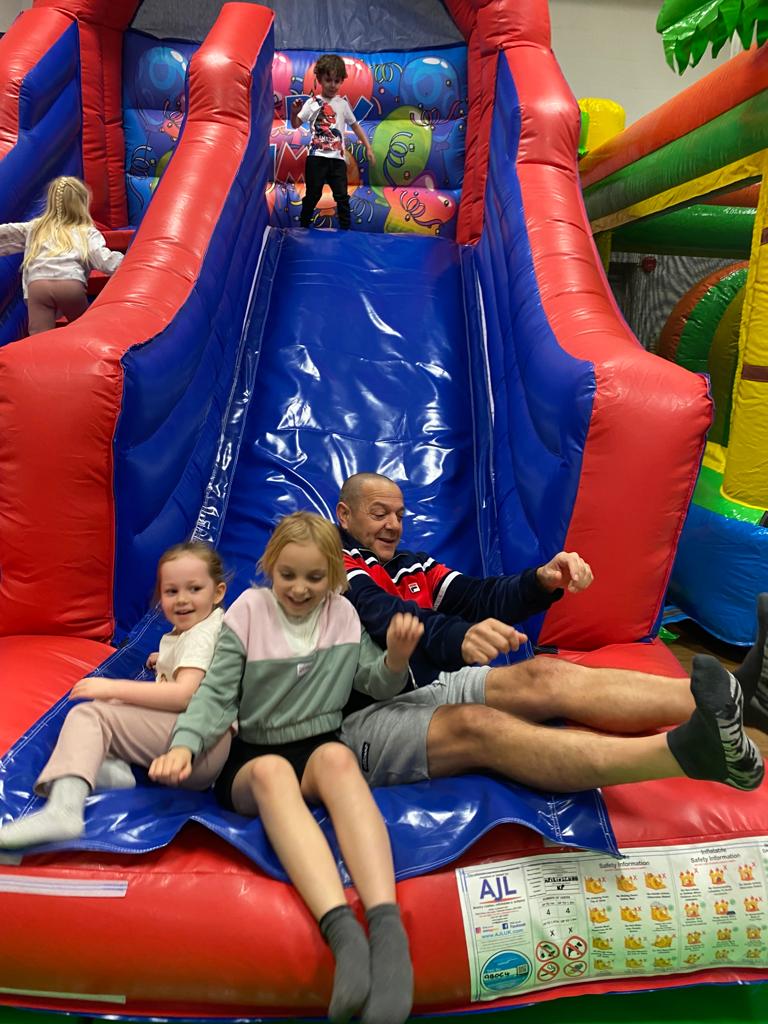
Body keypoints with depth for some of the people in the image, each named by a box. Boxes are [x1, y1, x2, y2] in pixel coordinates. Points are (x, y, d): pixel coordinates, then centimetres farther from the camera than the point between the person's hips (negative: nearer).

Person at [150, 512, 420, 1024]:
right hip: (250, 757, -1)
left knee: (337, 756, -35)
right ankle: (343, 930, -54)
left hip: (320, 748, 1)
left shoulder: (344, 614, 7)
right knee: (272, 770, -37)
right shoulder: (248, 612, 1)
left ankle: (387, 927, -51)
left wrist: (397, 656, -14)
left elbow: (378, 686, 8)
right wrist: (185, 744, -24)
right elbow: (216, 694, -5)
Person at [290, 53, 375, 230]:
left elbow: (355, 125, 15)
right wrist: (294, 112, -25)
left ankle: (346, 228, 11)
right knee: (313, 194, 3)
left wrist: (368, 147, 11)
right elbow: (295, 125, -3)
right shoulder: (312, 103, 1)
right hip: (316, 157, -2)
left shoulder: (343, 103, 7)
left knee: (342, 196, 3)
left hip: (337, 158, 2)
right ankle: (303, 226, 18)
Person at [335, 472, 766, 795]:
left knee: (545, 676, -19)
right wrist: (458, 638, -39)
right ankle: (688, 752, -55)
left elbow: (479, 597, 9)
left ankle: (731, 695, -36)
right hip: (368, 716, -6)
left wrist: (543, 582, -12)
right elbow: (383, 614, -20)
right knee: (475, 726, -35)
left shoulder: (414, 566, 24)